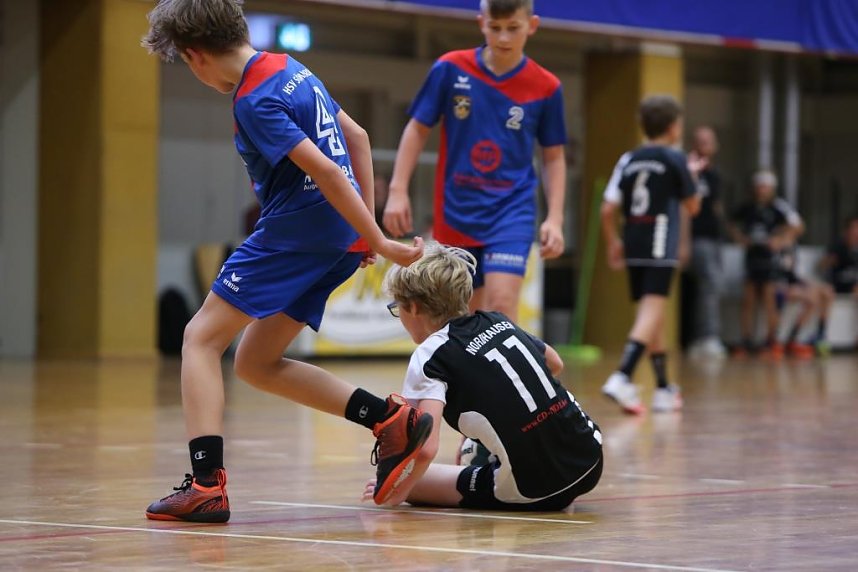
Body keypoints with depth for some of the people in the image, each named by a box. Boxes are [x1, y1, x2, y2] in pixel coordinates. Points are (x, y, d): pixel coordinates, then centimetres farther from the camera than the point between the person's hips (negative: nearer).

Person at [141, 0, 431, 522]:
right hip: (339, 240, 9)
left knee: (202, 338, -1)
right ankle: (393, 420, 7)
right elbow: (357, 137, 21)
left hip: (294, 234, -9)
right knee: (257, 364, 15)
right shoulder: (292, 69, 14)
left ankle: (207, 485, -11)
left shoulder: (255, 101, -15)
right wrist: (365, 226, 21)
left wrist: (379, 242, -19)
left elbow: (325, 171, -21)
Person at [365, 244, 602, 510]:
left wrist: (398, 491, -5)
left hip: (533, 492, -7)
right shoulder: (498, 321, 10)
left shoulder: (431, 356, -10)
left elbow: (425, 449, -22)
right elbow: (554, 364, 29)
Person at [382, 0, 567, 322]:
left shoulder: (545, 88, -4)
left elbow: (554, 156, 6)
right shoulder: (450, 70, -4)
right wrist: (398, 190, -3)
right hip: (457, 211, 2)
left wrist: (554, 219, -1)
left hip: (511, 211, -2)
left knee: (501, 303, -19)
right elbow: (418, 129, 4)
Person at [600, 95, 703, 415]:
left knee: (653, 316, 15)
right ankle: (622, 378, -31)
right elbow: (692, 207, 5)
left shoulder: (629, 160, 8)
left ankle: (664, 389, 22)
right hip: (660, 248, -6)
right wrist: (691, 175, 19)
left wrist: (612, 242, 16)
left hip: (633, 248, 6)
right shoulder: (675, 160, -4)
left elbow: (608, 210, 4)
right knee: (651, 314, -12)